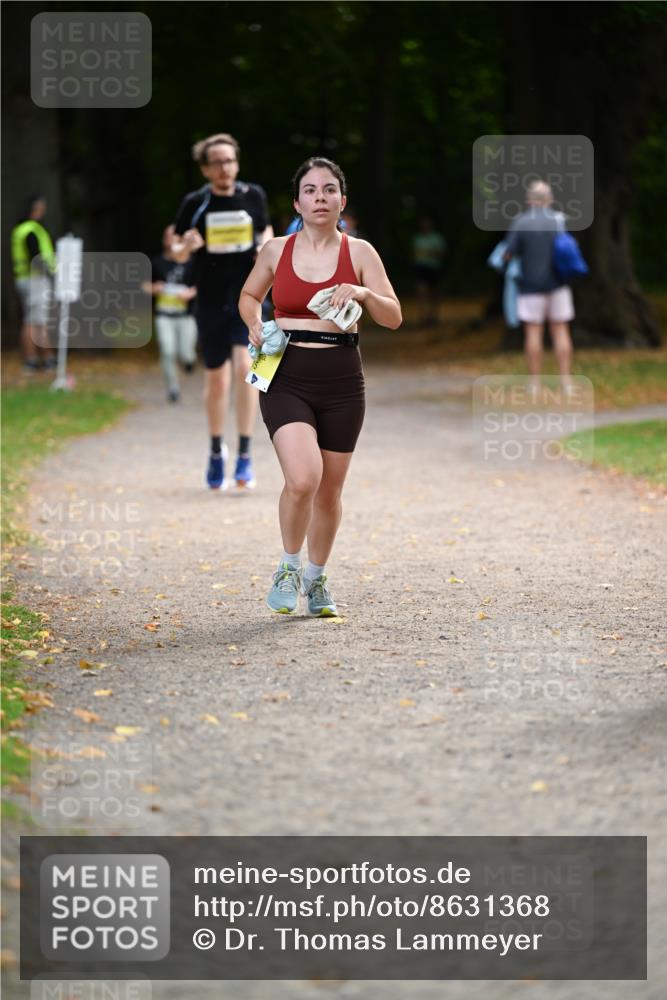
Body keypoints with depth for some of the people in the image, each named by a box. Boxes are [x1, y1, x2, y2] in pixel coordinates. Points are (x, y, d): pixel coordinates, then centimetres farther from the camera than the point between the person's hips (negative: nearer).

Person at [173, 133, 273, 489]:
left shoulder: (254, 196, 1)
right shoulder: (195, 204, -3)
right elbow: (177, 255, 5)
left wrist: (266, 245, -3)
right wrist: (187, 245, -18)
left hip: (248, 297, 0)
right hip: (211, 302, 0)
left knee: (245, 367, -19)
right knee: (216, 379, 8)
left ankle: (245, 454, -11)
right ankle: (217, 450, 31)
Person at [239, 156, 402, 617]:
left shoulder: (359, 252, 1)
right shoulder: (276, 251, 3)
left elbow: (394, 317, 0)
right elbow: (249, 296, 21)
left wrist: (364, 294, -19)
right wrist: (255, 324, 1)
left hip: (341, 382, 1)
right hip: (287, 377, -1)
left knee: (329, 492, 10)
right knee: (302, 478, -21)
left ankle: (316, 578, 33)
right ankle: (289, 568, 3)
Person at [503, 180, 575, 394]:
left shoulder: (521, 222, -8)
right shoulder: (560, 220, -1)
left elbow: (509, 254, -9)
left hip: (531, 285, -2)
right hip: (558, 284, 2)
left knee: (533, 331, 3)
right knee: (560, 331, 5)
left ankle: (535, 382, 2)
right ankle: (566, 381, 2)